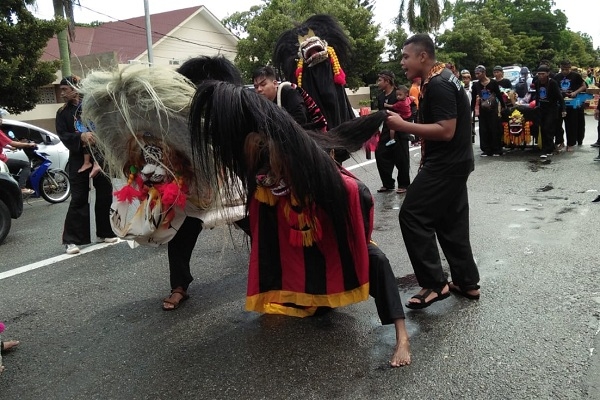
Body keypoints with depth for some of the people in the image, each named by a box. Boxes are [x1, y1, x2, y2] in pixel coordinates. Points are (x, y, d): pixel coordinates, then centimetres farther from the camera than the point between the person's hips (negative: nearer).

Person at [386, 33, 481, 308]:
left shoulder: (438, 85, -19)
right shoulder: (440, 79, 14)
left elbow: (446, 131, -26)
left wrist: (403, 126, -23)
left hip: (445, 165, -10)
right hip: (452, 162, 10)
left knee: (412, 216, -7)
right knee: (451, 221, 14)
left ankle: (434, 283, 0)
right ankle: (467, 282, 23)